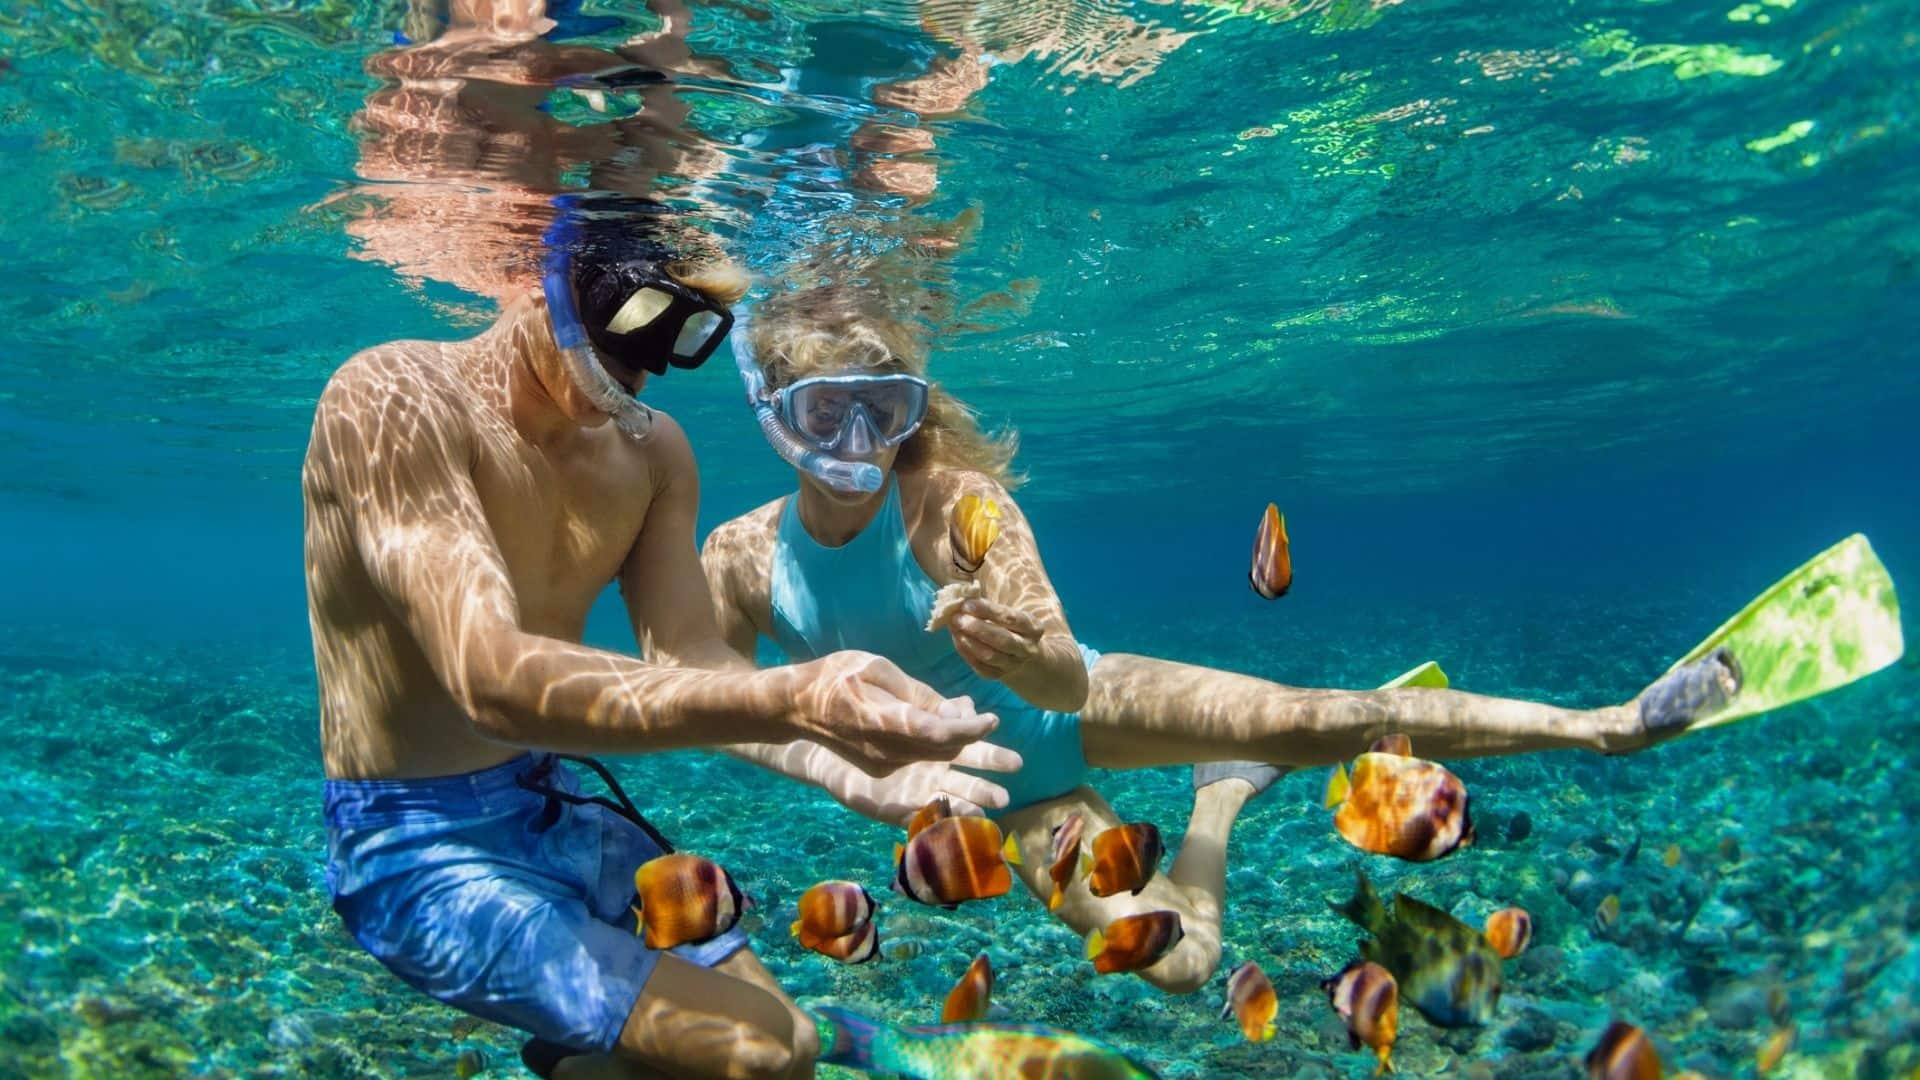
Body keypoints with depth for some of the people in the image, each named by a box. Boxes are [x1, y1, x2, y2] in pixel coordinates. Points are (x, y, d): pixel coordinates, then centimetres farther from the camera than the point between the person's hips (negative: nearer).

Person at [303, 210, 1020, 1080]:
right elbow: (491, 680, -34)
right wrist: (784, 701, -47)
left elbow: (689, 664, -4)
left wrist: (854, 751, -23)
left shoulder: (651, 451, 1)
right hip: (419, 847, -7)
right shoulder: (394, 399, -21)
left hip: (564, 813, 7)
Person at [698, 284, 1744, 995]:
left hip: (1067, 709, -3)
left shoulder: (957, 500, -27)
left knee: (1313, 718, -23)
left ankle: (1608, 725, -8)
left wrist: (1039, 664, -53)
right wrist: (856, 780, -17)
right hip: (991, 783, 3)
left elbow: (1066, 677, -30)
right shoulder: (740, 558, -18)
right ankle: (1221, 798, 28)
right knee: (1171, 960, -2)